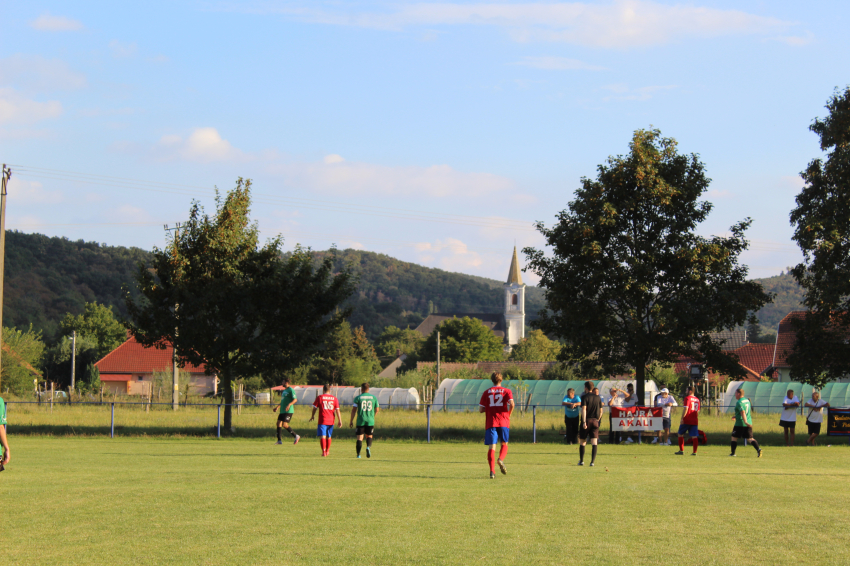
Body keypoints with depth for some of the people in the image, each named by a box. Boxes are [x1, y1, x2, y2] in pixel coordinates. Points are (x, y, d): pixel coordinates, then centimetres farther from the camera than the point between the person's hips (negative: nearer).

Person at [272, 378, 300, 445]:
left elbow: (295, 399, -17)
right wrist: (277, 407, 30)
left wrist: (289, 405, -31)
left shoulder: (291, 390, -9)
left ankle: (296, 436, -3)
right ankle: (279, 440, 5)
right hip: (282, 411, 9)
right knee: (278, 423, 2)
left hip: (288, 411, -9)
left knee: (284, 425, -16)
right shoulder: (284, 391, 20)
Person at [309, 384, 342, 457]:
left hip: (322, 421, -3)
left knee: (322, 436, -6)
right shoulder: (334, 398, 5)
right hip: (331, 421, 3)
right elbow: (337, 410, 0)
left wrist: (312, 416, 20)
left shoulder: (319, 397, -1)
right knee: (328, 437, 18)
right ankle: (327, 451, 31)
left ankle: (323, 451, -20)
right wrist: (340, 420, 1)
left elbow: (314, 407, 3)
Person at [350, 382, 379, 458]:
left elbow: (354, 410, -3)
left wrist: (351, 421, 3)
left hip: (360, 421, -1)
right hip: (370, 421, 1)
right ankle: (368, 447, -13)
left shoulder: (358, 398, -1)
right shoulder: (374, 397, 6)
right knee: (369, 436, 15)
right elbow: (377, 409, 10)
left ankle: (358, 454, -1)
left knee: (360, 437, 4)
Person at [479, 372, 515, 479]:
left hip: (490, 423, 0)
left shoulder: (487, 392, 10)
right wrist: (509, 414, 5)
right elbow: (511, 404, -12)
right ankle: (500, 460, -13)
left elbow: (480, 409, 3)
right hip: (503, 422, 0)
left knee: (491, 447, -2)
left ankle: (492, 471, -15)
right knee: (504, 444, 16)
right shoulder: (506, 391, 6)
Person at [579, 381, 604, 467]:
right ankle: (593, 461, -9)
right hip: (595, 421, 3)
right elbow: (601, 411, 12)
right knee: (594, 442, -1)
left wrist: (584, 422, -20)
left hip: (587, 421, -3)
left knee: (583, 442, 10)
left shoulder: (584, 397, -6)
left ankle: (581, 461, 15)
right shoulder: (598, 397, 10)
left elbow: (584, 409, -17)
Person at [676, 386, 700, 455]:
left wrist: (682, 418, -17)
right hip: (694, 421, 6)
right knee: (694, 436, 2)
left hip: (686, 420, -6)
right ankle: (694, 452, -2)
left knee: (680, 434, 7)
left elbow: (686, 409, -17)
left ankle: (681, 450, 5)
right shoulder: (697, 399, 14)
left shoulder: (687, 398, -8)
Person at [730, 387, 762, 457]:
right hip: (748, 424, 7)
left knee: (734, 437, 8)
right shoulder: (747, 400, 14)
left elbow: (743, 412, -25)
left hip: (740, 423, -7)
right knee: (750, 438, 5)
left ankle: (733, 453, 11)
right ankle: (758, 449, -17)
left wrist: (745, 422, -34)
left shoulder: (739, 402, -13)